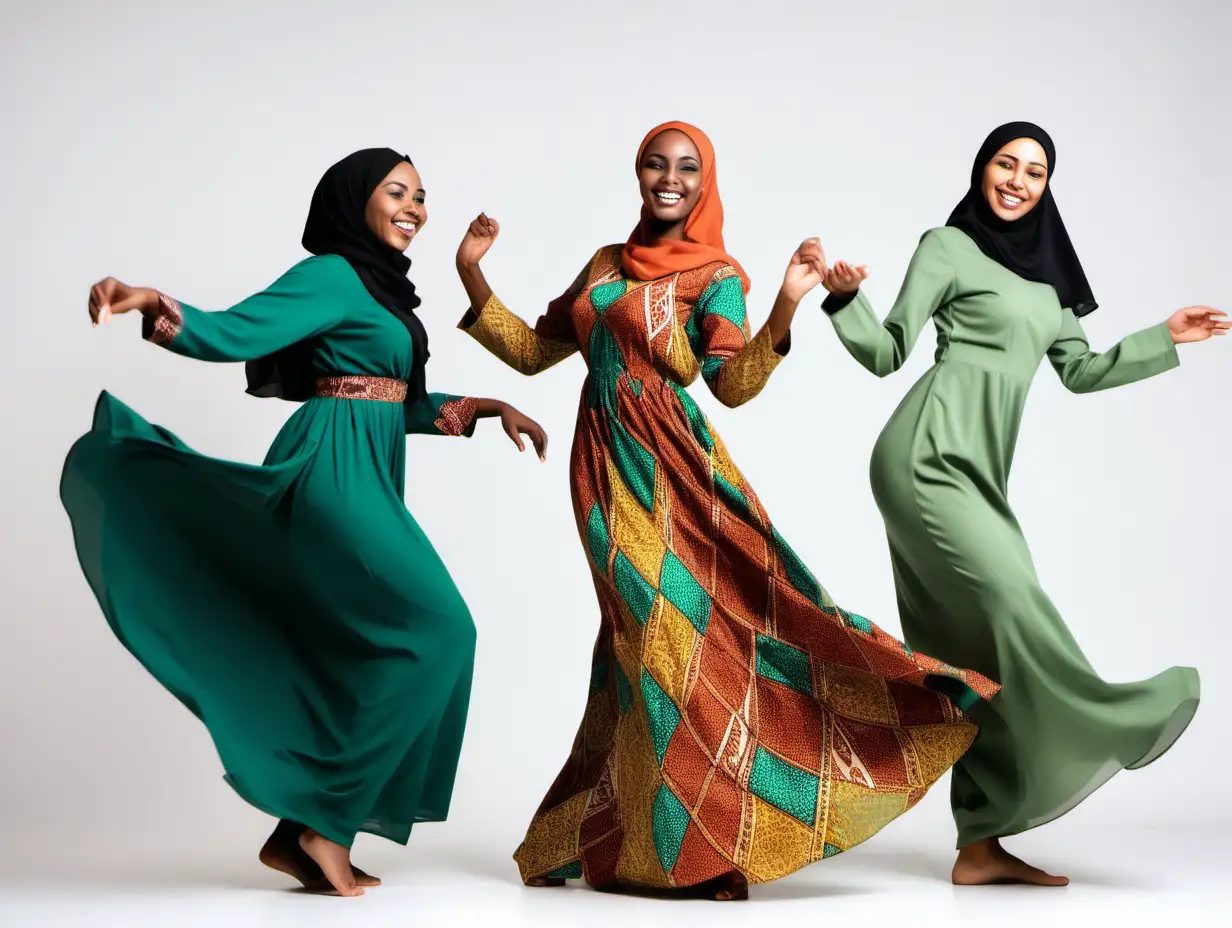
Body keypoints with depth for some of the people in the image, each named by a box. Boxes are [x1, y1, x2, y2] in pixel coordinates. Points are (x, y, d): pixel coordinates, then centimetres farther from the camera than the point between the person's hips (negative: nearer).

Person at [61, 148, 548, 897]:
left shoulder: (381, 289, 19)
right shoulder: (332, 274, -8)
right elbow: (236, 332, -20)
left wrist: (484, 408, 19)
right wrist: (157, 308, -38)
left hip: (363, 477, 10)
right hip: (335, 471, -10)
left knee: (360, 652, 9)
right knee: (434, 628, -15)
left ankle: (305, 833, 14)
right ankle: (326, 821, -11)